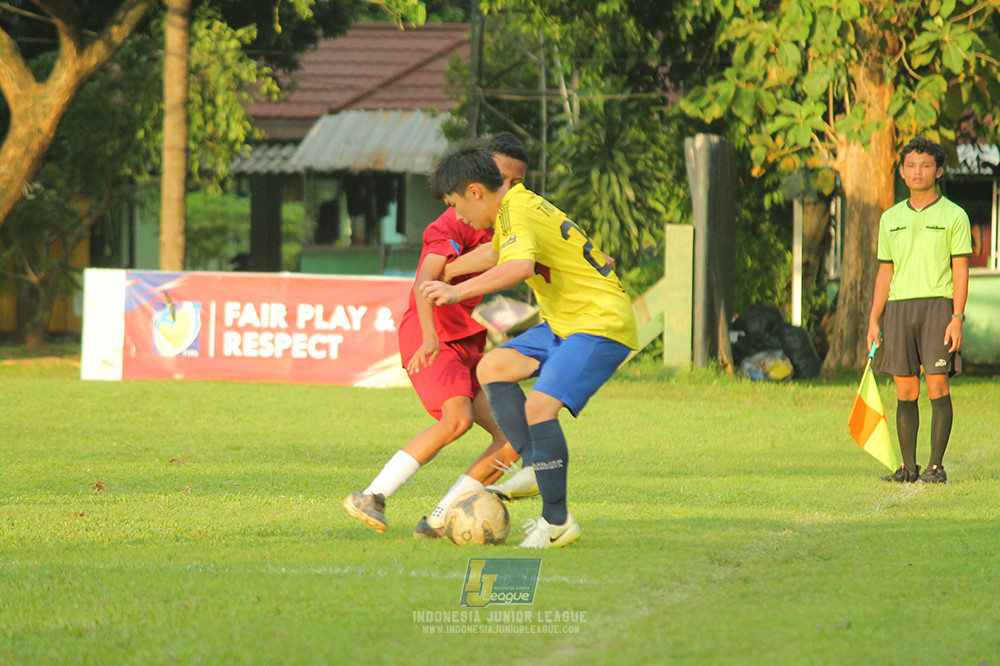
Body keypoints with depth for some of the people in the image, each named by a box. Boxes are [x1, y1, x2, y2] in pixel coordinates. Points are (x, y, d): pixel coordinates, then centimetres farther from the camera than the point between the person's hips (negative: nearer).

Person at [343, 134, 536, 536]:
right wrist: (430, 338, -43)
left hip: (469, 344, 8)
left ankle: (438, 520, -2)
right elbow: (426, 282, -27)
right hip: (431, 340, -8)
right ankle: (372, 497, -25)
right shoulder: (455, 224, -14)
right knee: (458, 418, -31)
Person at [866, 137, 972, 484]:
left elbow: (961, 271, -2)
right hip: (898, 308, 4)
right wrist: (874, 320, 10)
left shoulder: (954, 216, 2)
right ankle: (908, 466, 7)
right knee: (905, 391, 2)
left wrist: (957, 318, -12)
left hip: (938, 305, -4)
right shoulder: (891, 218, 15)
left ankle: (936, 465, -5)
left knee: (937, 386, -8)